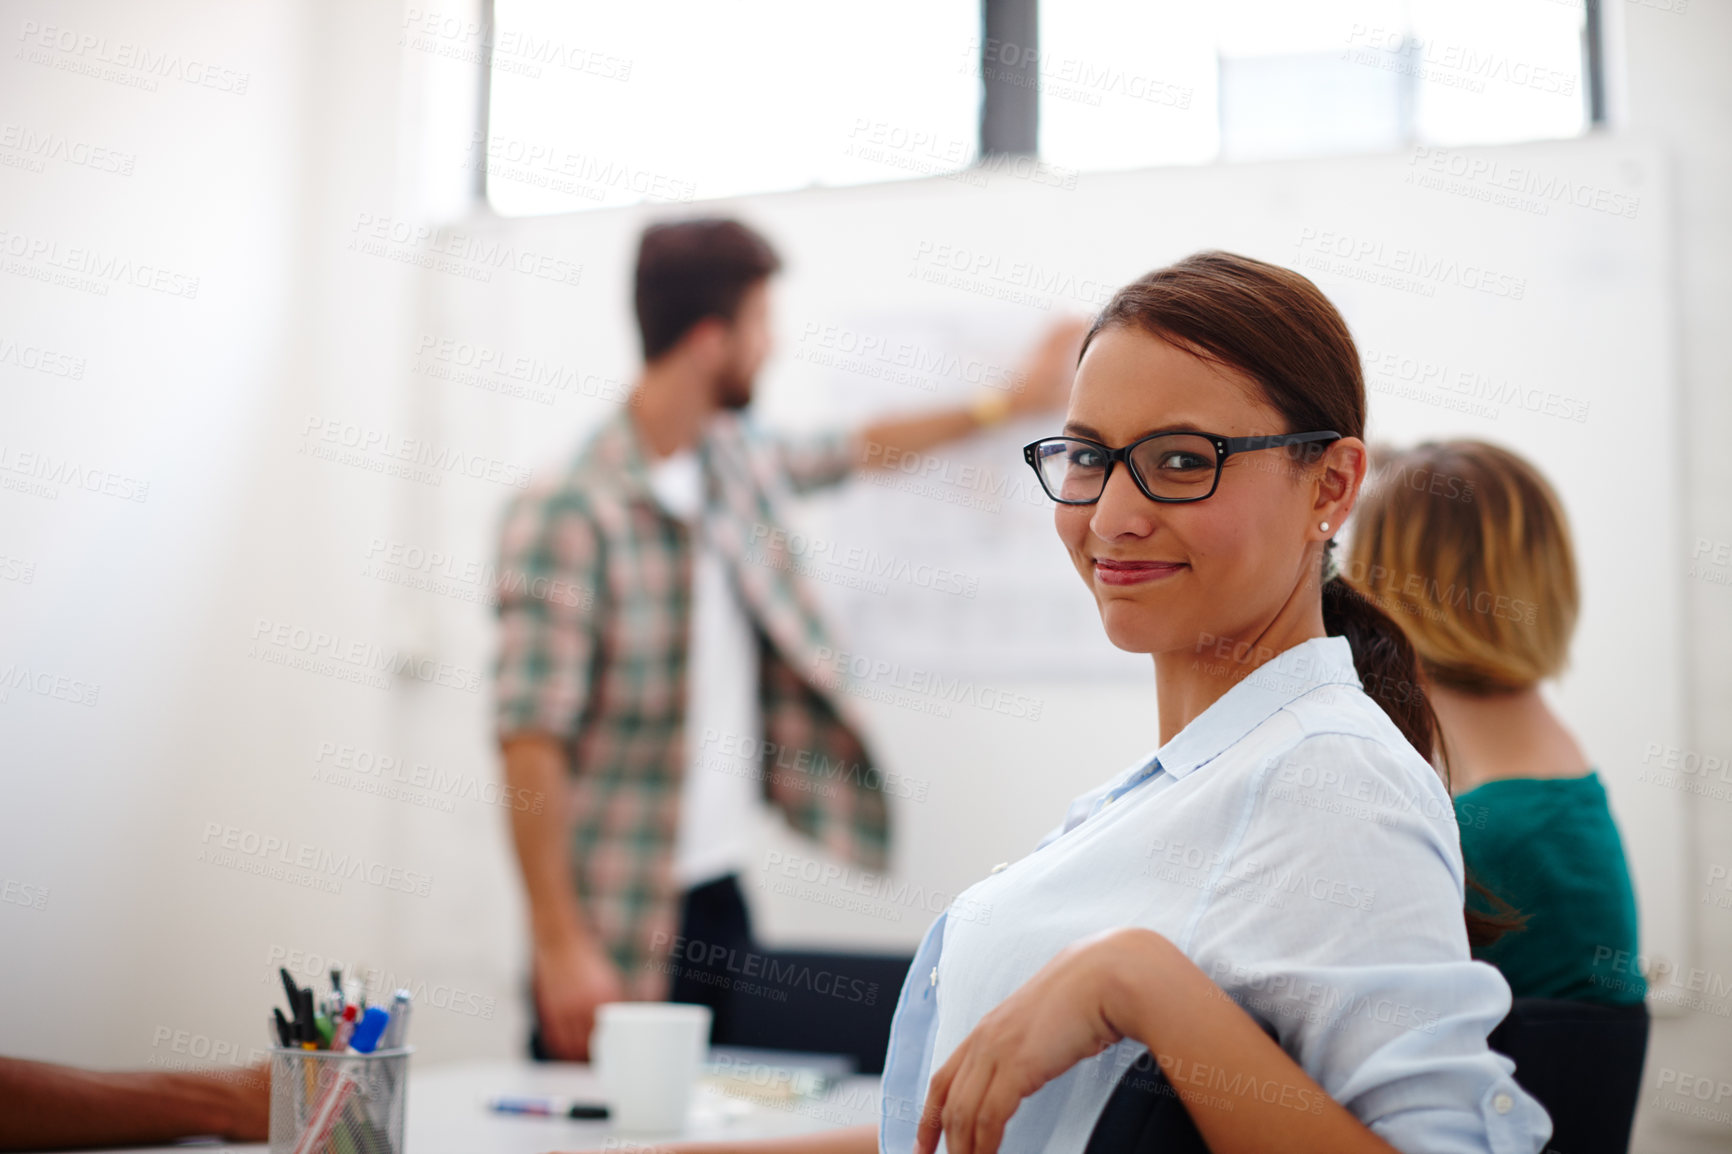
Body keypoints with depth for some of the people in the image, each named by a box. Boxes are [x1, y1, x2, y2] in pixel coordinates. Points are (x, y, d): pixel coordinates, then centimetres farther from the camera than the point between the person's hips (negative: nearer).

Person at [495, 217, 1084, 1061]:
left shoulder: (733, 462, 8)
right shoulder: (570, 515, -16)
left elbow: (856, 451, 29)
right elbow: (531, 742, -19)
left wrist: (1012, 403, 38)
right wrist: (562, 948, -21)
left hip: (720, 898, 7)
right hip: (617, 924, -7)